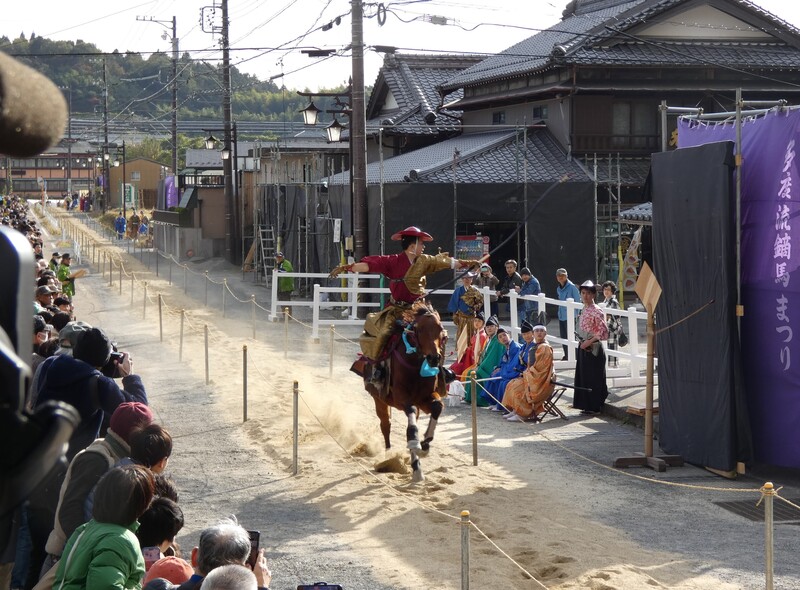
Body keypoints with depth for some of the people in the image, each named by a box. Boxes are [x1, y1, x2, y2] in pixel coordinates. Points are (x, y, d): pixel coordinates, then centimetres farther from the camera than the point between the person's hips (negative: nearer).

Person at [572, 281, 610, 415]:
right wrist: (581, 340, 8)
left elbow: (604, 331, -20)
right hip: (583, 347, 8)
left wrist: (589, 342, -20)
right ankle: (586, 405, 21)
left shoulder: (596, 311, -15)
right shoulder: (584, 310, 11)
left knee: (594, 378, -2)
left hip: (593, 348, -8)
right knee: (583, 377, 12)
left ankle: (594, 407, 5)